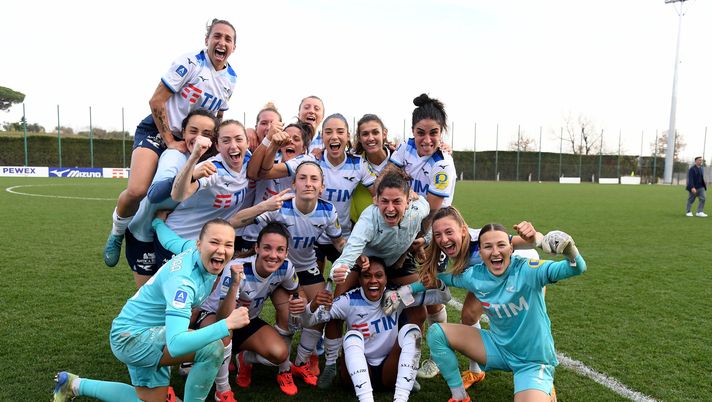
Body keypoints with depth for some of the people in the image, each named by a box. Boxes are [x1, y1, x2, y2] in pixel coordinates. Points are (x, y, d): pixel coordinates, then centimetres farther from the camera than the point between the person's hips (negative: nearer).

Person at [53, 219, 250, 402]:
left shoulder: (196, 252, -10)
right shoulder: (181, 280, -34)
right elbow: (176, 344, -45)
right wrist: (227, 324, -50)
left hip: (146, 333, 10)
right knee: (211, 348, -28)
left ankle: (75, 385, 34)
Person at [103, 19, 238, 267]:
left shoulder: (231, 78, 5)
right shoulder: (190, 62, -14)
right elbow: (156, 101, -15)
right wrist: (170, 142, -17)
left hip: (192, 141, 6)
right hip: (157, 131, -6)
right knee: (136, 191, -24)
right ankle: (117, 233, 5)